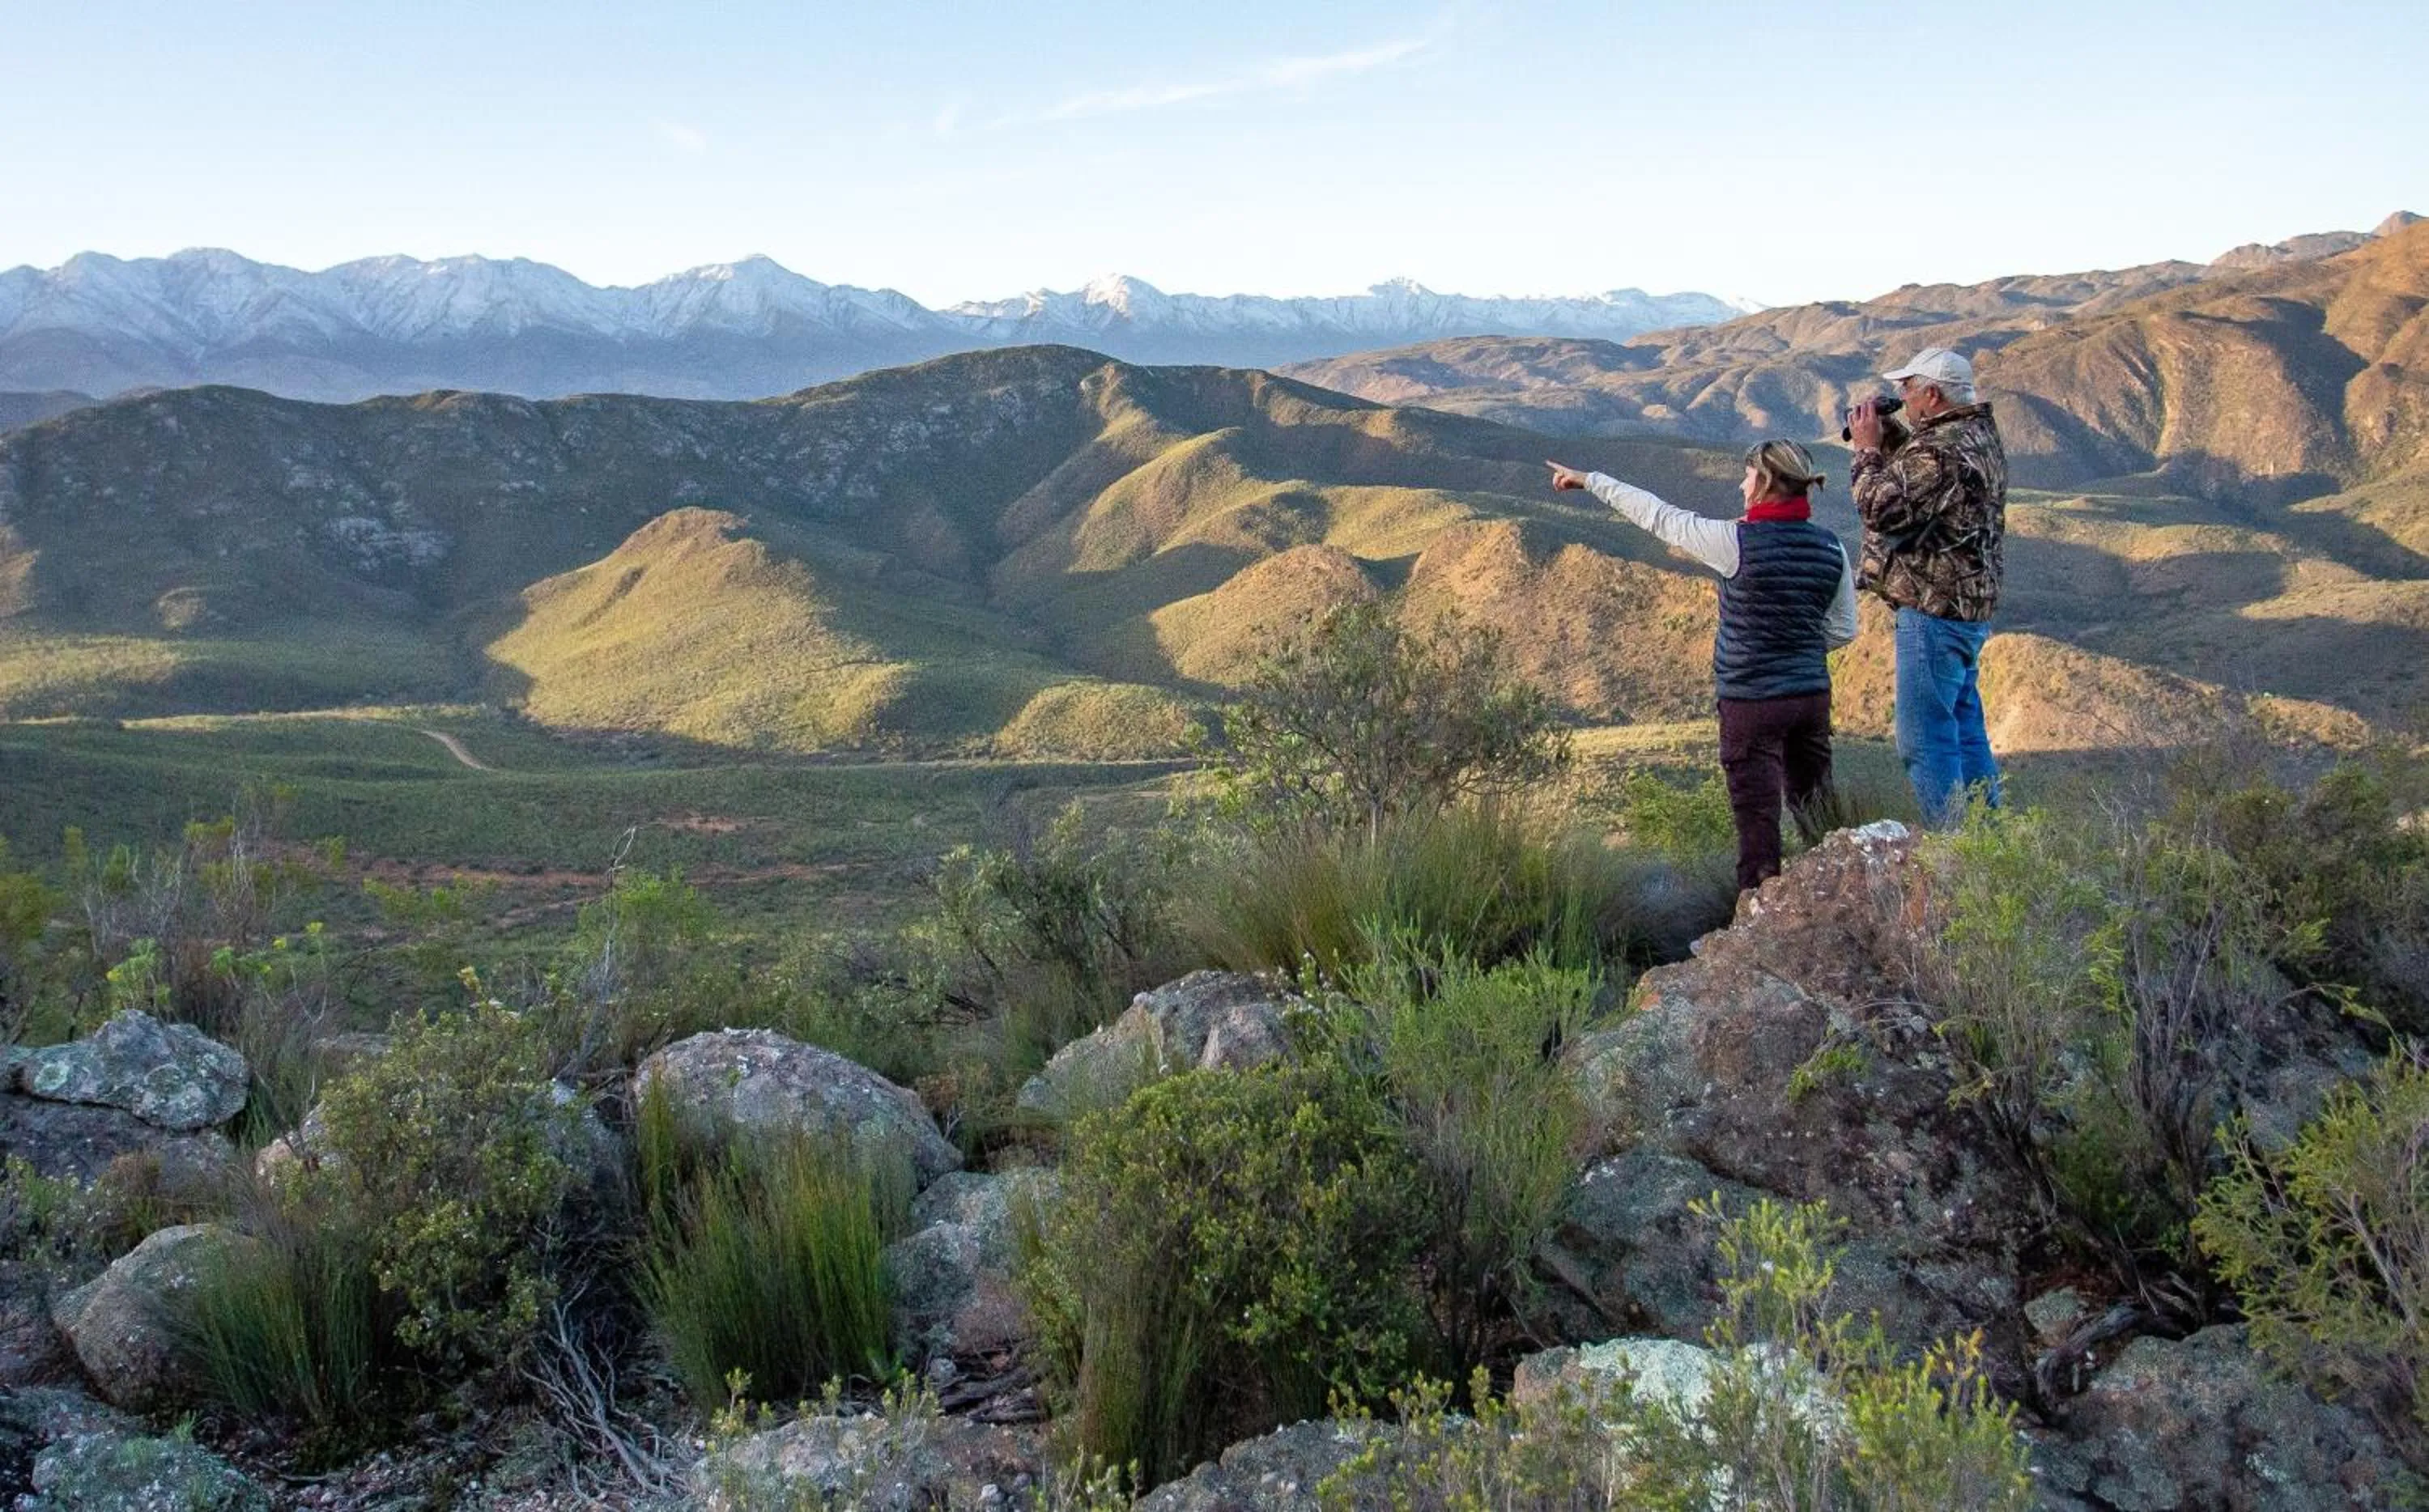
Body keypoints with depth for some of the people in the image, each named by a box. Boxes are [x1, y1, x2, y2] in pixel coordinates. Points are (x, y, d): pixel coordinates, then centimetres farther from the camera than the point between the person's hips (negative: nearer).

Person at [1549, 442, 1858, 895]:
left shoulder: (1737, 542, -15)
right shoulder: (1830, 548, 1)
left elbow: (1658, 516, -5)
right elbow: (1843, 630, 9)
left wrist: (1590, 480, 5)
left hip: (1752, 703, -6)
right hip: (1813, 696, 6)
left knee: (1757, 820, -1)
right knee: (1816, 813, 17)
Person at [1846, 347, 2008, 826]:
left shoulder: (1940, 450, -21)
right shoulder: (1981, 435, 13)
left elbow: (1882, 509, -21)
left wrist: (1867, 449, -9)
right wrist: (1889, 445, 9)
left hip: (1935, 610, -11)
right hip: (1972, 606, 11)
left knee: (1926, 739, -5)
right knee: (1965, 728, 18)